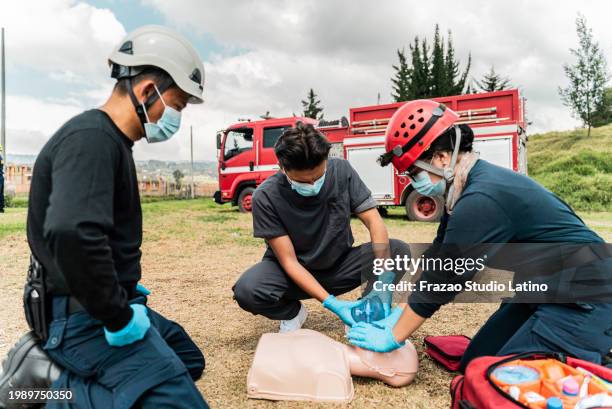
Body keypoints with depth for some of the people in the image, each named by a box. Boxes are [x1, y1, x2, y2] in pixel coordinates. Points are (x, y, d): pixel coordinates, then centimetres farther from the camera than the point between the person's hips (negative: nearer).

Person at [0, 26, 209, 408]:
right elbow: (71, 233, -36)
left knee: (188, 360, 22)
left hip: (108, 305, 10)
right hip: (86, 317, -10)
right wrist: (118, 317, -25)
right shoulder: (92, 137, -19)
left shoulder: (109, 141, 12)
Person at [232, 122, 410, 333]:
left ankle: (363, 314, 0)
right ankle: (293, 313, 2)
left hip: (339, 265, 2)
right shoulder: (266, 197, -24)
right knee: (246, 290, -31)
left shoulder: (341, 171, -17)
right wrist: (332, 303, -29)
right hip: (295, 274, -1)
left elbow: (375, 222, -17)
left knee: (399, 250, -20)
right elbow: (289, 261, -21)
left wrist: (384, 281, -29)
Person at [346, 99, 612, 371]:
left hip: (584, 299, -9)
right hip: (541, 292, 9)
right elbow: (436, 258, 6)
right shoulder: (465, 189, 2)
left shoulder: (481, 200, -29)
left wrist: (392, 338, -11)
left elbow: (442, 280, -23)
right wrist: (399, 317, 6)